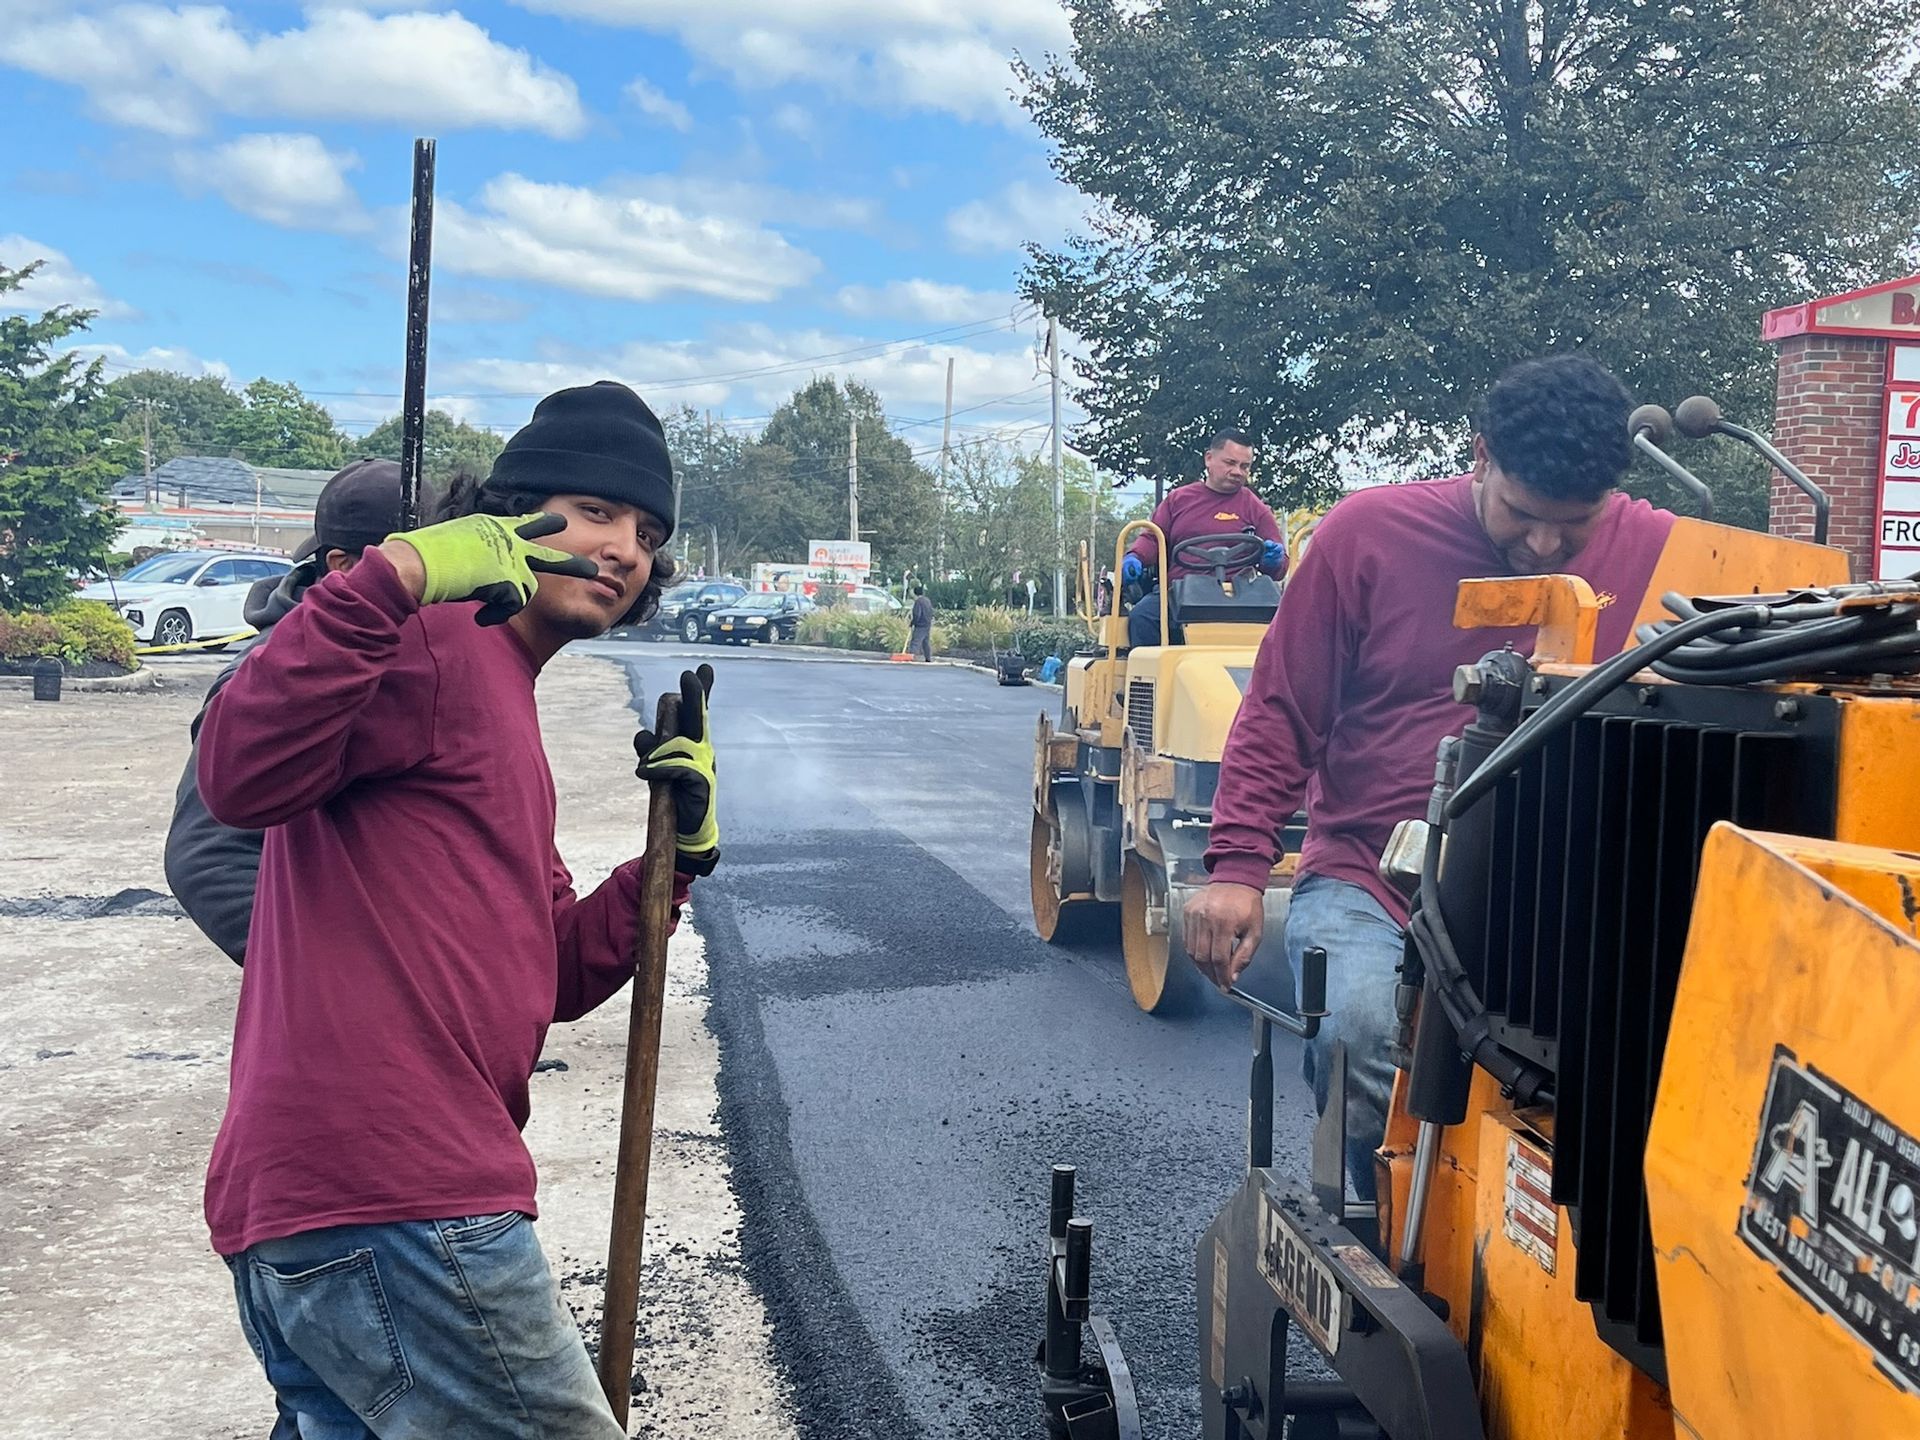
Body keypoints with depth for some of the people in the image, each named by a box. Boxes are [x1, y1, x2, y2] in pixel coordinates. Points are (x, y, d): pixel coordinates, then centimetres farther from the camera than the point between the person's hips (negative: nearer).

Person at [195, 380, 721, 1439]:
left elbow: (553, 975, 25)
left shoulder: (507, 711, 25)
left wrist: (679, 852, 12)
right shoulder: (436, 641, -6)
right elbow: (242, 776, -24)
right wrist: (393, 580, -30)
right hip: (389, 1198, -10)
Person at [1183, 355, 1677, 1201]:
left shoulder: (1653, 552, 0)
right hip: (1366, 877, -1)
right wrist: (1238, 866, -5)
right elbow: (1281, 712, 3)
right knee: (1362, 1027, -30)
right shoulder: (1369, 531, -2)